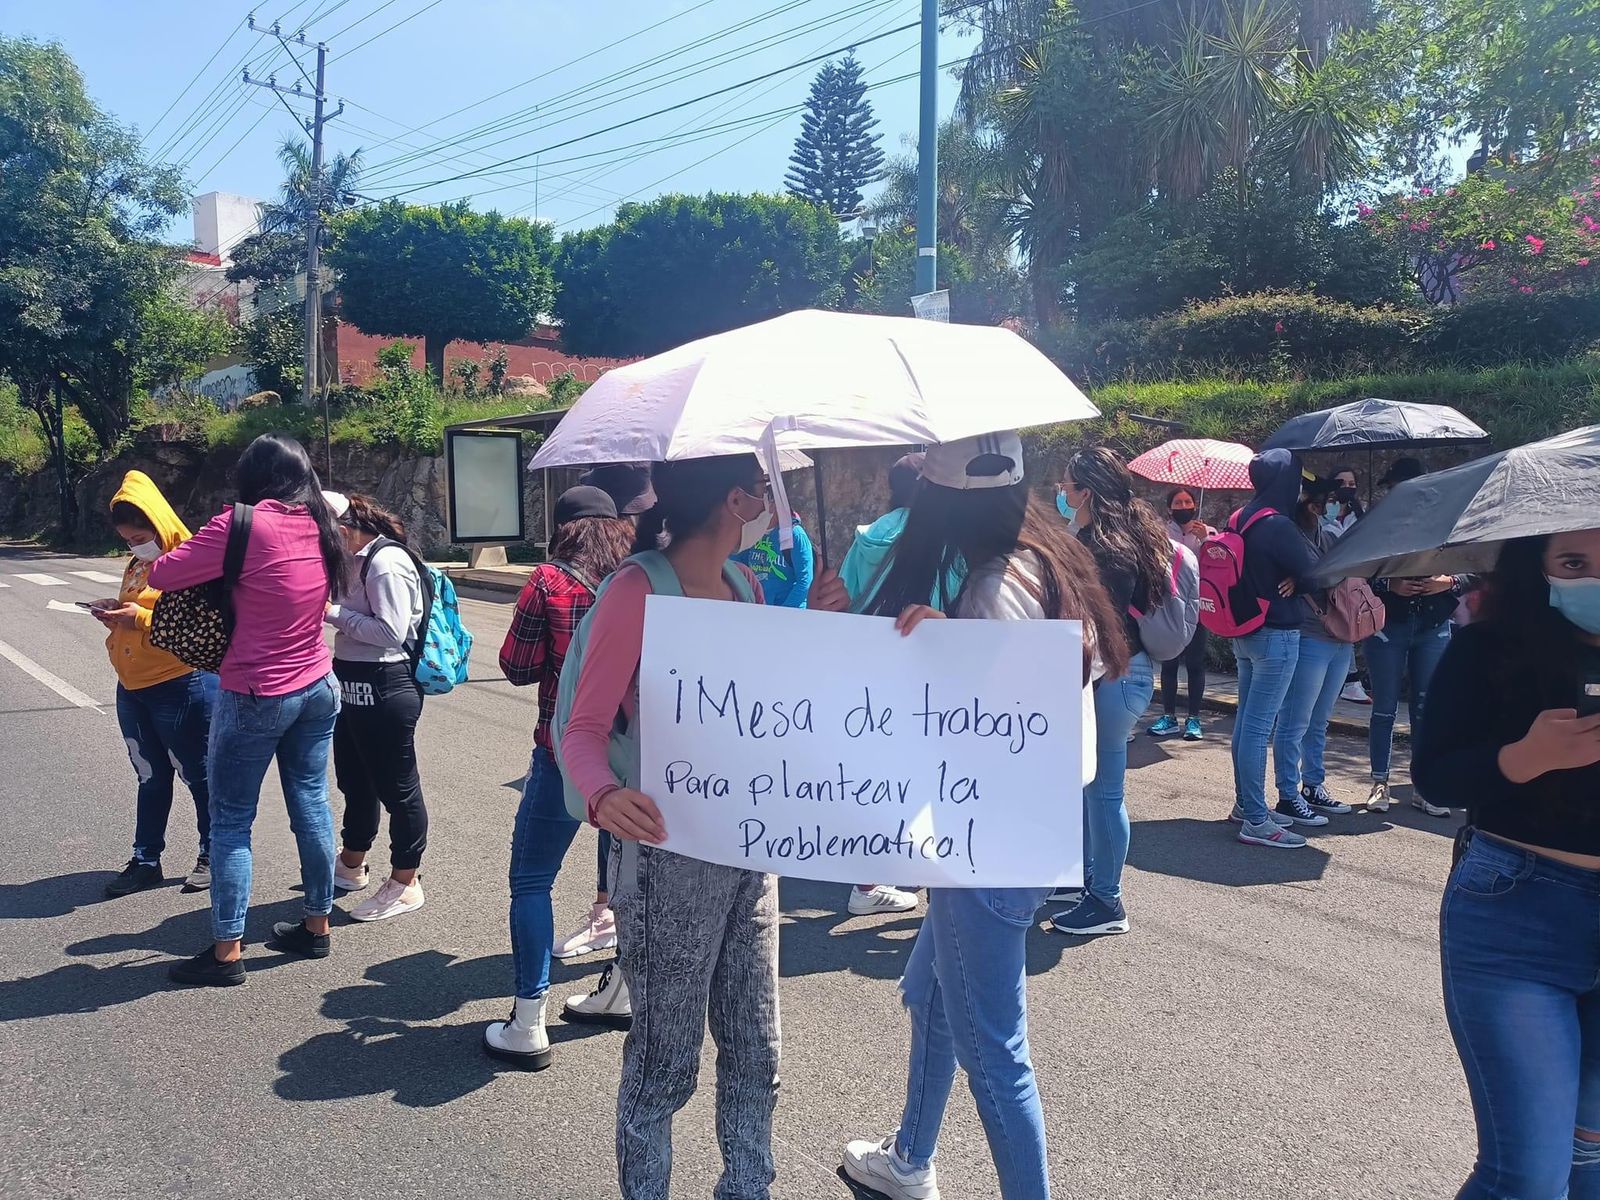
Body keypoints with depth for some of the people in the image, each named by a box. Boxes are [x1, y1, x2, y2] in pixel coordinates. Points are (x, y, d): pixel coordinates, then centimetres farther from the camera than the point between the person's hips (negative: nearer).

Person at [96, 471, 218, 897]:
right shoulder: (137, 564, 12)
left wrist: (141, 618, -25)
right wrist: (115, 613, 3)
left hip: (181, 686, -8)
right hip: (132, 688, 8)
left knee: (199, 775, 6)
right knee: (151, 777, 17)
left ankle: (212, 856, 20)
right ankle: (145, 860, 26)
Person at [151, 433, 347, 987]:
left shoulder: (245, 525, -16)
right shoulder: (322, 527, 3)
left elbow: (162, 575, -11)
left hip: (256, 695, -6)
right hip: (319, 687, 6)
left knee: (230, 820, 4)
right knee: (312, 806, 13)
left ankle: (226, 952, 10)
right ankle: (317, 925, 25)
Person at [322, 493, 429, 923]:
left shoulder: (386, 563, -19)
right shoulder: (359, 560, 10)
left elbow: (391, 632, -23)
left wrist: (333, 612, -17)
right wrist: (329, 610, -2)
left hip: (384, 689, -10)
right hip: (355, 686, 10)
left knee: (396, 785, 3)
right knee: (354, 779, 24)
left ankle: (405, 884, 17)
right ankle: (350, 866, 43)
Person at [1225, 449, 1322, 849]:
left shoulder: (1242, 520, 8)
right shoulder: (1278, 526, -19)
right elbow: (1316, 574, -16)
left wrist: (1289, 578, 3)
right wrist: (1296, 582, 4)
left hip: (1245, 633, 9)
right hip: (1276, 636, -9)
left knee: (1246, 721, 16)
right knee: (1258, 726, -6)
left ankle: (1245, 803, 27)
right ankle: (1255, 820, 0)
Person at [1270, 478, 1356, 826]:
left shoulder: (1329, 536, 13)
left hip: (1340, 639, 8)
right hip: (1307, 639, -8)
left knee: (1319, 723, 18)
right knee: (1295, 724, -1)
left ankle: (1313, 787, 29)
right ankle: (1288, 797, 7)